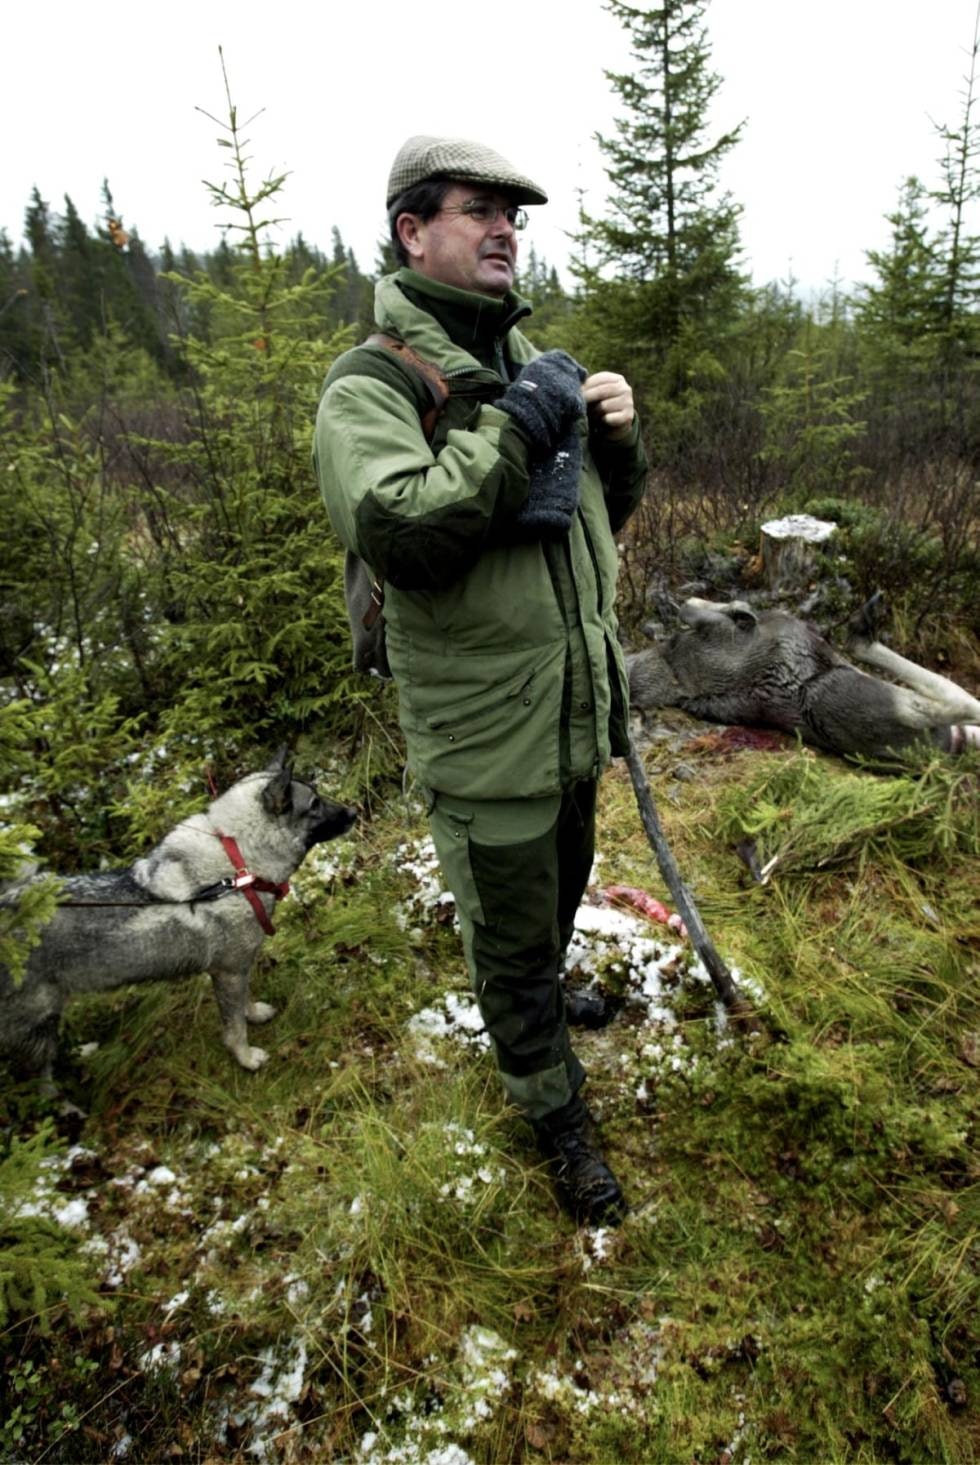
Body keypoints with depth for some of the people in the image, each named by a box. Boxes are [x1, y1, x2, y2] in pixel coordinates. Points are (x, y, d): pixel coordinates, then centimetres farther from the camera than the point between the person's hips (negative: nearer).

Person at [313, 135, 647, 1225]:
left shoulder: (536, 368, 10)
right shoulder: (372, 383, -13)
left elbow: (607, 515, 17)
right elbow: (396, 532, -32)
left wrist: (617, 438, -3)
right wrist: (515, 428, -25)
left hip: (576, 714, 8)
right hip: (485, 737, -7)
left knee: (557, 897, 29)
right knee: (512, 939, 12)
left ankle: (537, 1015, 60)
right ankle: (558, 1120, 37)